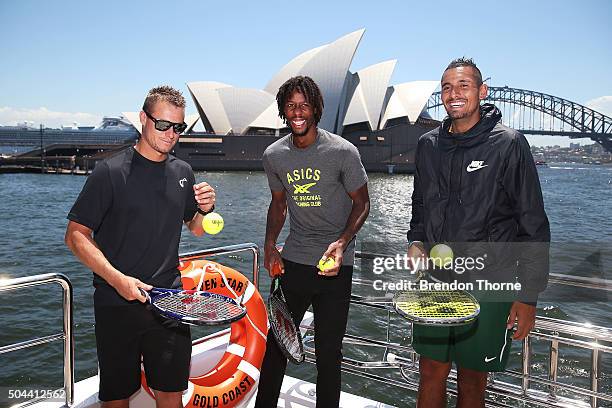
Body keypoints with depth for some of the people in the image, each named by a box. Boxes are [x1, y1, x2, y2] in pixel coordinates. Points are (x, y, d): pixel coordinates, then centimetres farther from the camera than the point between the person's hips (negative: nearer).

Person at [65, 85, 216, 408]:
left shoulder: (183, 173, 8)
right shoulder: (111, 172, -8)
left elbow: (196, 228, 19)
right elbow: (76, 235, -8)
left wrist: (205, 209, -5)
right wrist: (118, 280, -20)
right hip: (117, 305, -3)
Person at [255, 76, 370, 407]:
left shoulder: (343, 151, -10)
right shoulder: (273, 155, 2)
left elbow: (362, 204, -3)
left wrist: (342, 242, -19)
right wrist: (270, 244, 1)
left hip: (335, 265, -3)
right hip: (292, 262, 3)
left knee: (328, 352, 6)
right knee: (276, 343, 12)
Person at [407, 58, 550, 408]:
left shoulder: (509, 144, -8)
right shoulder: (428, 144, 6)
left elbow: (534, 225, -7)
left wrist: (528, 296, -9)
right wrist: (416, 240, 1)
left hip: (488, 285, -4)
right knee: (431, 373, 14)